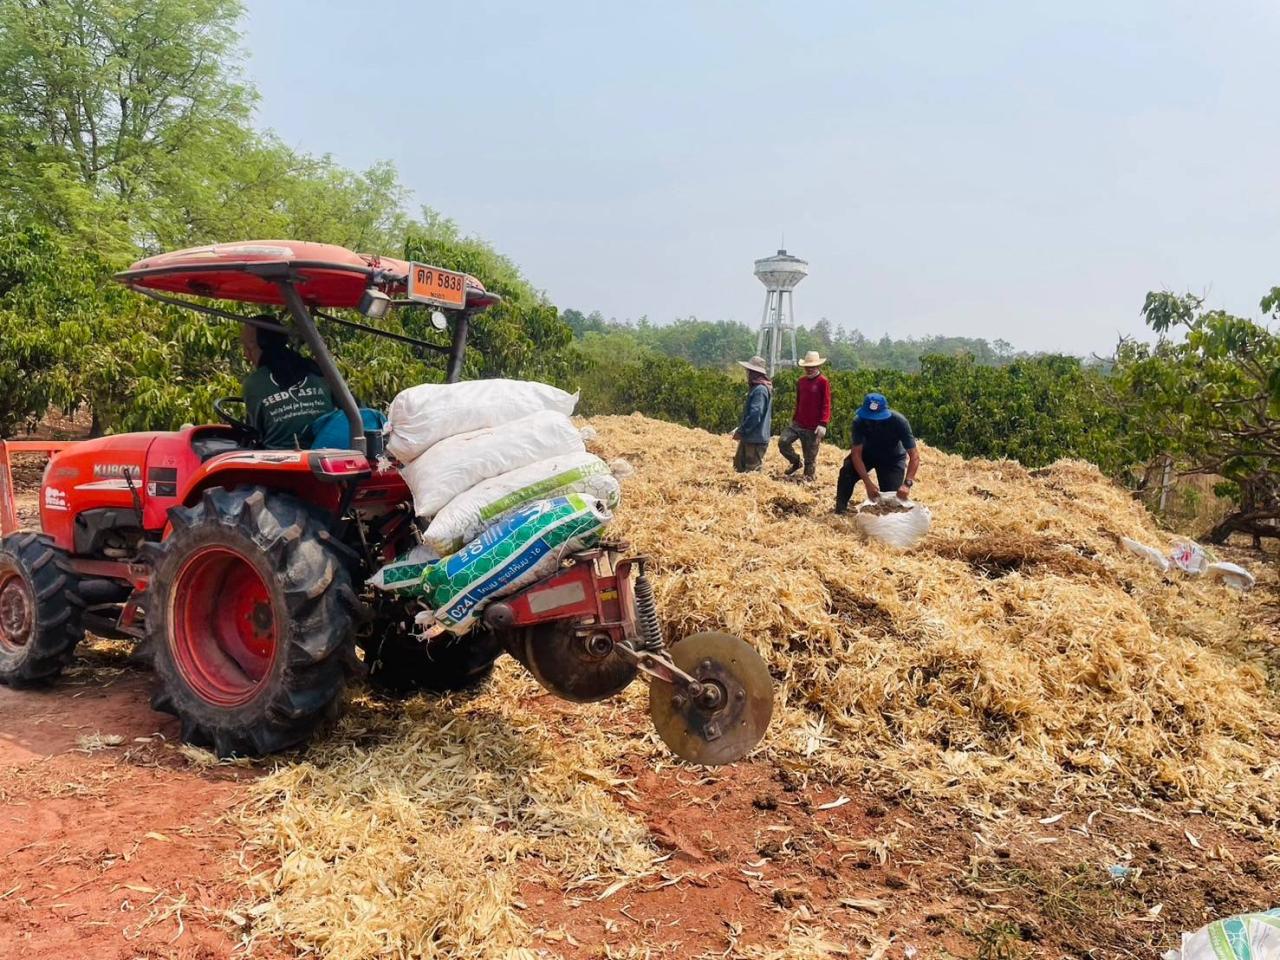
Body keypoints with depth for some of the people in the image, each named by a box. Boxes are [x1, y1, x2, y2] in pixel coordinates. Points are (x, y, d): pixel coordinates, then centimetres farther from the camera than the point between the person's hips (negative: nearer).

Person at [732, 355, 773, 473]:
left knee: (752, 470, -2)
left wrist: (741, 431, -18)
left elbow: (755, 415, -25)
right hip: (750, 437, 10)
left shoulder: (760, 390, -19)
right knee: (739, 466, 17)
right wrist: (741, 429, 18)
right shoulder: (756, 388, 14)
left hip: (755, 439, -10)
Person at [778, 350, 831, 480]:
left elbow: (826, 405, -12)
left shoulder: (823, 382, -8)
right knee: (783, 442, -8)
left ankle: (808, 477, 18)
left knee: (810, 455, 1)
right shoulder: (801, 381, 11)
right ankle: (795, 462, 16)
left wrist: (823, 424, -19)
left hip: (813, 427, -6)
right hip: (798, 423, 6)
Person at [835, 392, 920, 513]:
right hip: (867, 453, 0)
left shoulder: (899, 422, -34)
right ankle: (841, 507, -9)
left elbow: (914, 456, -35)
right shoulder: (859, 421, -31)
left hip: (892, 458, 0)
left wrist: (907, 483, -50)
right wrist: (868, 482, -45)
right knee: (847, 470, -28)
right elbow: (856, 453, -33)